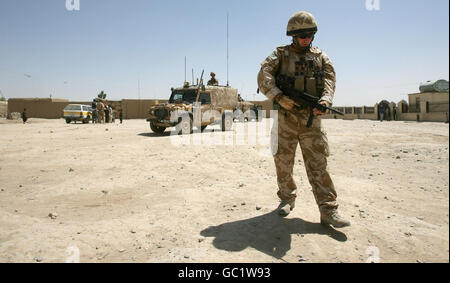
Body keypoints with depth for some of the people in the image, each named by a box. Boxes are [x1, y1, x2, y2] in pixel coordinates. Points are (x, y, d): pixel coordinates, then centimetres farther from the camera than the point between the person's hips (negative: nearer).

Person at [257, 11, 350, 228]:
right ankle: (287, 199, 26)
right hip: (286, 118, -1)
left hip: (311, 119, 1)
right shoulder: (280, 54, 7)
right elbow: (263, 77, -6)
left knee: (317, 164, -3)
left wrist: (324, 101, -18)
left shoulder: (320, 57, 14)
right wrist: (279, 97, -20)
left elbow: (330, 79, 2)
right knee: (283, 162, 6)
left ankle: (328, 211, -2)